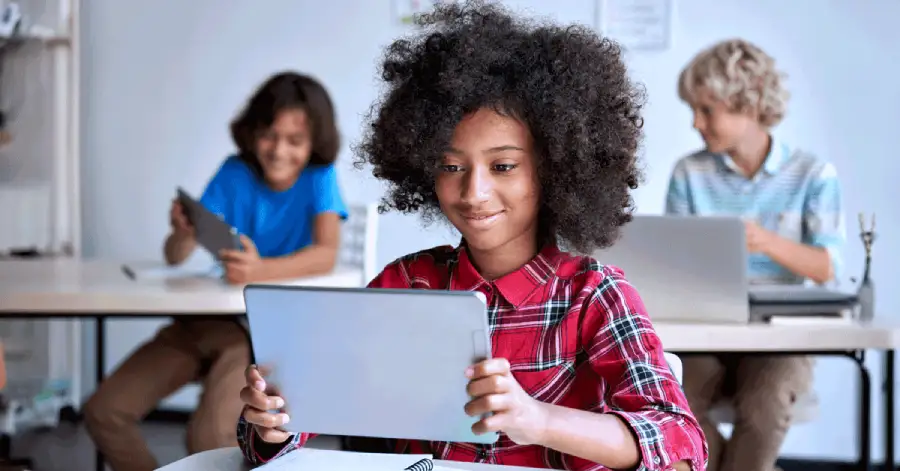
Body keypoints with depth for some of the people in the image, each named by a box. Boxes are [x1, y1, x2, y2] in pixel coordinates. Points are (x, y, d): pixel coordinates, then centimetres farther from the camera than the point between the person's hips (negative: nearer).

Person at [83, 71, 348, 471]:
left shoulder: (319, 177, -8)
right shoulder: (235, 173, -1)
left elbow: (326, 255, -25)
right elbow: (176, 257, -6)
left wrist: (261, 269, -43)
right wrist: (183, 233, -31)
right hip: (205, 320, 5)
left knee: (209, 434, -28)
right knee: (103, 412, -6)